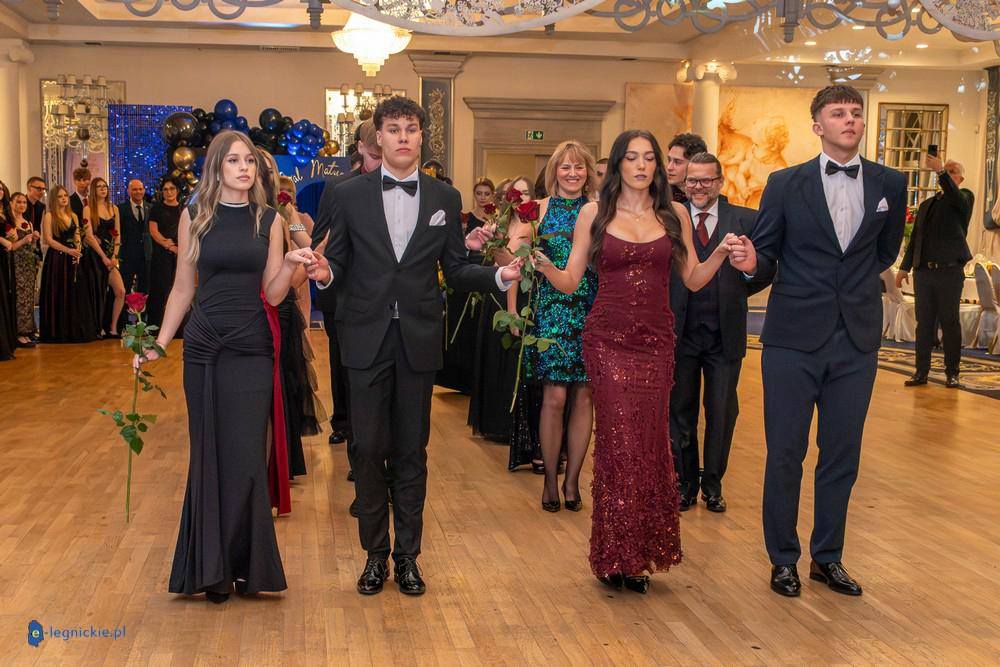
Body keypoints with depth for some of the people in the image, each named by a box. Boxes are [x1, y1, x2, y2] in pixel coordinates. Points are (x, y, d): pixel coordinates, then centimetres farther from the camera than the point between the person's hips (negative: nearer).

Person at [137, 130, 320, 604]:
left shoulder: (268, 220, 5)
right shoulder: (194, 217, 4)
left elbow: (272, 295, 3)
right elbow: (182, 290, 8)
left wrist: (290, 264, -15)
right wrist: (158, 343, 2)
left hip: (251, 349, 0)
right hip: (203, 348, 0)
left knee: (245, 458, -2)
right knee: (208, 457, 6)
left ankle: (245, 563, 13)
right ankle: (212, 566, 18)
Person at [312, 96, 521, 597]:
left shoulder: (446, 198, 6)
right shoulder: (349, 194, 2)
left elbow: (455, 270, 7)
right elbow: (338, 263, 2)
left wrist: (498, 274, -10)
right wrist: (325, 273, -21)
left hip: (419, 341, 1)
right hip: (367, 339, -1)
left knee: (412, 452, 9)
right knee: (368, 449, 4)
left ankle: (407, 554, 21)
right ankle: (375, 552, 20)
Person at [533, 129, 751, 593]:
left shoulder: (674, 214, 9)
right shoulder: (594, 213, 3)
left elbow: (693, 280, 10)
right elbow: (570, 281, 2)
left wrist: (721, 254, -7)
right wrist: (544, 266, -18)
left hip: (656, 343, 2)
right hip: (608, 341, -2)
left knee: (650, 444, 3)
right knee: (622, 443, -8)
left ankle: (640, 554, 17)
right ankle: (618, 555, 6)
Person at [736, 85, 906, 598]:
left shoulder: (889, 184, 6)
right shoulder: (785, 184, -1)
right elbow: (764, 255, 1)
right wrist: (749, 263, -19)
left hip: (857, 341, 2)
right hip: (794, 338, -2)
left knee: (842, 455, 9)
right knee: (785, 452, 3)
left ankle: (827, 557, 25)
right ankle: (783, 559, 18)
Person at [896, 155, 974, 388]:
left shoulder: (964, 198, 4)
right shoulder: (926, 205, 20)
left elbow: (955, 197, -22)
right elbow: (915, 238, 20)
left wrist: (940, 171, -34)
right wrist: (905, 267, 13)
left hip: (950, 272, -4)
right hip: (923, 271, 5)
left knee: (949, 323, 0)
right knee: (924, 323, 4)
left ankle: (952, 373, 7)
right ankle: (921, 371, 8)